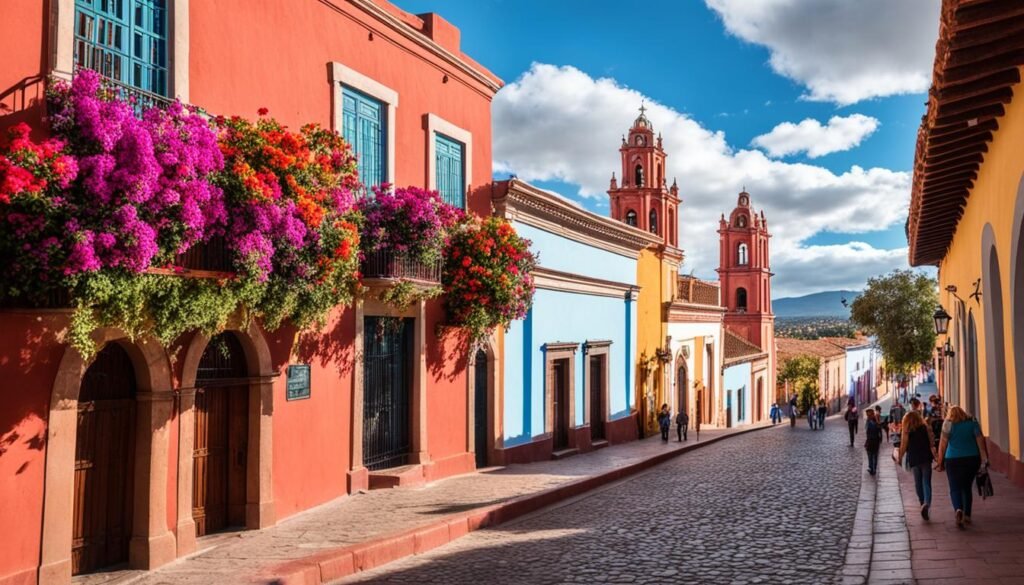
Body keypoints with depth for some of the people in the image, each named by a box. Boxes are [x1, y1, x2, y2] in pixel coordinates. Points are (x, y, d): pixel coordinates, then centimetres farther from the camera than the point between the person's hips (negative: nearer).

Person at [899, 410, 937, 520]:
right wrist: (935, 456, 5)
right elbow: (931, 444, -2)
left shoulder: (907, 431, -2)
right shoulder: (926, 428, 2)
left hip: (913, 460, 0)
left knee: (918, 483, 14)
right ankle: (927, 503, -22)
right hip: (926, 458, 0)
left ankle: (923, 503, 18)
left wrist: (900, 457, 7)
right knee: (926, 482, -2)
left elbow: (904, 446, -4)